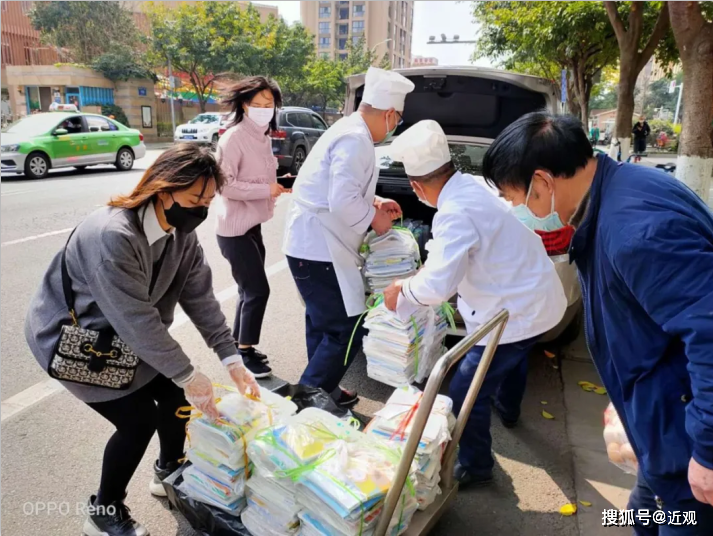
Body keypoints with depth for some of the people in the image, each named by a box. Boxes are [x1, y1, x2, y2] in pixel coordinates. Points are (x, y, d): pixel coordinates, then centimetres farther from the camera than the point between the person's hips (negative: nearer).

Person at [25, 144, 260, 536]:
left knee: (174, 392, 4)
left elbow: (200, 297, -10)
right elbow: (136, 319, -34)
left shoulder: (181, 233, -10)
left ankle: (170, 473, 32)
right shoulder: (112, 235, -36)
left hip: (121, 334, 7)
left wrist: (231, 359, -15)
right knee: (139, 419, -9)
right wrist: (188, 375, -27)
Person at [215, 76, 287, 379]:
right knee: (257, 289, -5)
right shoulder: (233, 139, -16)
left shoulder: (263, 137, 10)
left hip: (253, 226, 9)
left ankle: (239, 346, 31)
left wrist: (278, 185, -1)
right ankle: (245, 352, 12)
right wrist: (267, 190, -22)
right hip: (235, 229, -9)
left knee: (249, 290, 15)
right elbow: (225, 184, -23)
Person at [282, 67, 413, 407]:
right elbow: (342, 201, -27)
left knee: (324, 325, 21)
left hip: (311, 245, 11)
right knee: (346, 331, -4)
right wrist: (374, 219, -11)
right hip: (319, 249, -11)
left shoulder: (348, 130, 15)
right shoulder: (356, 140, -18)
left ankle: (320, 392, 36)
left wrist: (374, 202, 18)